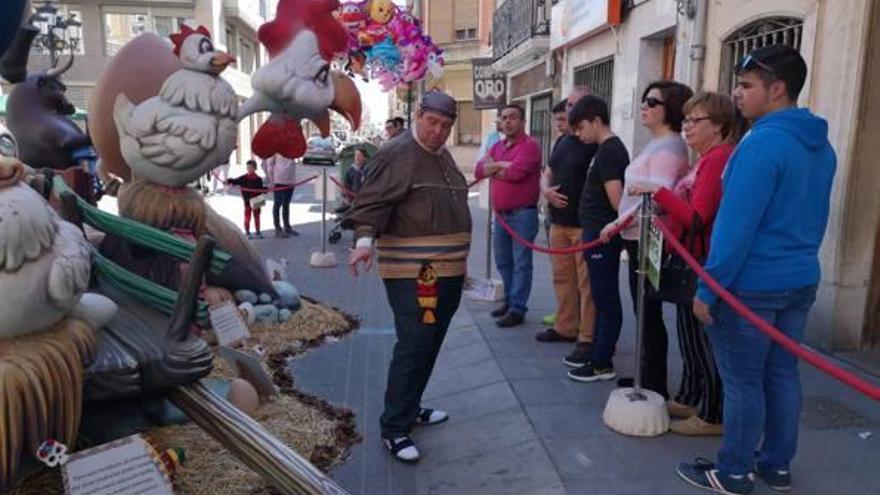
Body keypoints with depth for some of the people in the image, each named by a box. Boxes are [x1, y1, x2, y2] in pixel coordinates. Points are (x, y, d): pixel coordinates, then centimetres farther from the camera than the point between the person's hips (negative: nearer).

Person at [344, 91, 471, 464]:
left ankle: (410, 408, 32)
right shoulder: (398, 154, -10)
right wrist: (365, 239, -34)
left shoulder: (444, 157, 18)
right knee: (413, 346, -9)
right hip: (411, 272, -9)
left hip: (448, 271, 9)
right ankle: (394, 428, 3)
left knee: (430, 343, 16)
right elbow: (373, 201, -18)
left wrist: (459, 258, 26)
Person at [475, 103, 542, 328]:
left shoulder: (529, 145, -9)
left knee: (521, 263, -2)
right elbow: (479, 170, 6)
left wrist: (493, 168, -5)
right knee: (503, 262, 16)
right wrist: (502, 165, -11)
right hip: (500, 214, 8)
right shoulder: (497, 147, 16)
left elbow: (516, 172, -22)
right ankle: (510, 300, 29)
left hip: (523, 214, -8)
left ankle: (517, 309, 3)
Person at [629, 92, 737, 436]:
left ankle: (712, 416, 15)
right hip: (689, 259, 10)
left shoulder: (718, 159, -17)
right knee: (689, 331, 19)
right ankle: (687, 400, 34)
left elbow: (696, 218, -23)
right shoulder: (706, 159, 14)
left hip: (703, 263, -10)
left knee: (702, 337, 0)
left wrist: (659, 191, -23)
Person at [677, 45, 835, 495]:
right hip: (800, 281, 9)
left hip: (750, 286, -9)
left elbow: (736, 226, -23)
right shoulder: (822, 146, 10)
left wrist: (707, 289, -17)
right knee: (782, 374, 16)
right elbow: (817, 219, 17)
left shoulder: (762, 142, -20)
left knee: (743, 381, 3)